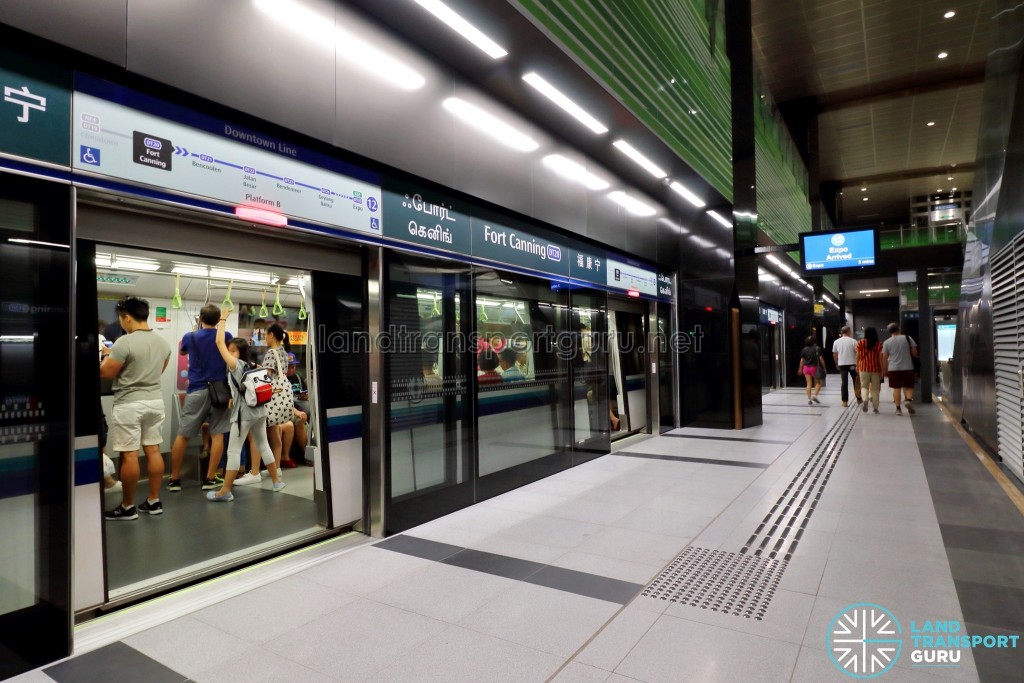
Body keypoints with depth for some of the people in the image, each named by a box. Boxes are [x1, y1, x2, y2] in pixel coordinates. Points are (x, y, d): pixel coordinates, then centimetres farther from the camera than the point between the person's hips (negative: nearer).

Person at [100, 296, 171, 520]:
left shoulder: (125, 342, -16)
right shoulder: (162, 343, 7)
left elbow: (105, 373, -11)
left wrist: (108, 355, 7)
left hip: (129, 404, -7)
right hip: (155, 401, 7)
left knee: (129, 455, 0)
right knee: (153, 450, 10)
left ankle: (127, 507, 9)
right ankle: (154, 501, 17)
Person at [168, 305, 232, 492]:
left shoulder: (190, 337, 2)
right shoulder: (226, 336, 1)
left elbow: (182, 351, 25)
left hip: (196, 390, 0)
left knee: (183, 436, 9)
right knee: (217, 435, 3)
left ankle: (174, 479, 15)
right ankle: (210, 479, 2)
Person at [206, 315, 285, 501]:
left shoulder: (235, 364, -8)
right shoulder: (253, 366, 12)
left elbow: (219, 342, -10)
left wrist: (223, 320, -3)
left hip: (244, 413, -7)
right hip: (260, 410, 8)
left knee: (233, 451, -2)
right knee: (263, 445, 17)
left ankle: (225, 491, 1)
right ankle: (277, 481, 23)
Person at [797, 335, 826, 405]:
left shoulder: (804, 349, 3)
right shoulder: (817, 349, -6)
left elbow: (802, 360, 5)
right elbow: (821, 358, -9)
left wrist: (800, 368, 14)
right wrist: (824, 367, -1)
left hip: (806, 368, 3)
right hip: (815, 367, -3)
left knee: (809, 384, 5)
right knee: (818, 383, 12)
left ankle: (809, 399, 2)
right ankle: (815, 396, -5)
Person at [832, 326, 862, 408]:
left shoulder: (836, 342, 2)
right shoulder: (853, 341, -8)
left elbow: (834, 354, 9)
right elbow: (857, 353, -10)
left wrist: (836, 363, 22)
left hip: (842, 364, 2)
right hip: (852, 364, -2)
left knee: (844, 383, 3)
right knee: (856, 382, 14)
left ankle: (845, 401, 0)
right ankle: (859, 399, 24)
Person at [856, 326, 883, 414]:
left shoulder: (860, 343, -2)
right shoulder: (879, 344, -2)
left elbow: (858, 356, -1)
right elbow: (880, 358, -3)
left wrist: (857, 367, 11)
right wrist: (882, 371, 1)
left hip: (864, 368, 0)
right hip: (876, 369, 1)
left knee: (864, 386, 9)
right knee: (875, 388, 9)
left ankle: (865, 400, -20)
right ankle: (875, 408, 12)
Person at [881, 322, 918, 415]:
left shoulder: (886, 342, -1)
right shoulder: (907, 338, 0)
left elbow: (884, 358, 1)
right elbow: (915, 353, 1)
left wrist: (884, 370, 9)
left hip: (893, 368, 0)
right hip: (908, 367, 0)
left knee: (896, 388, 4)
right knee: (909, 387, 12)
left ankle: (898, 408, 3)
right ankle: (909, 400, -14)